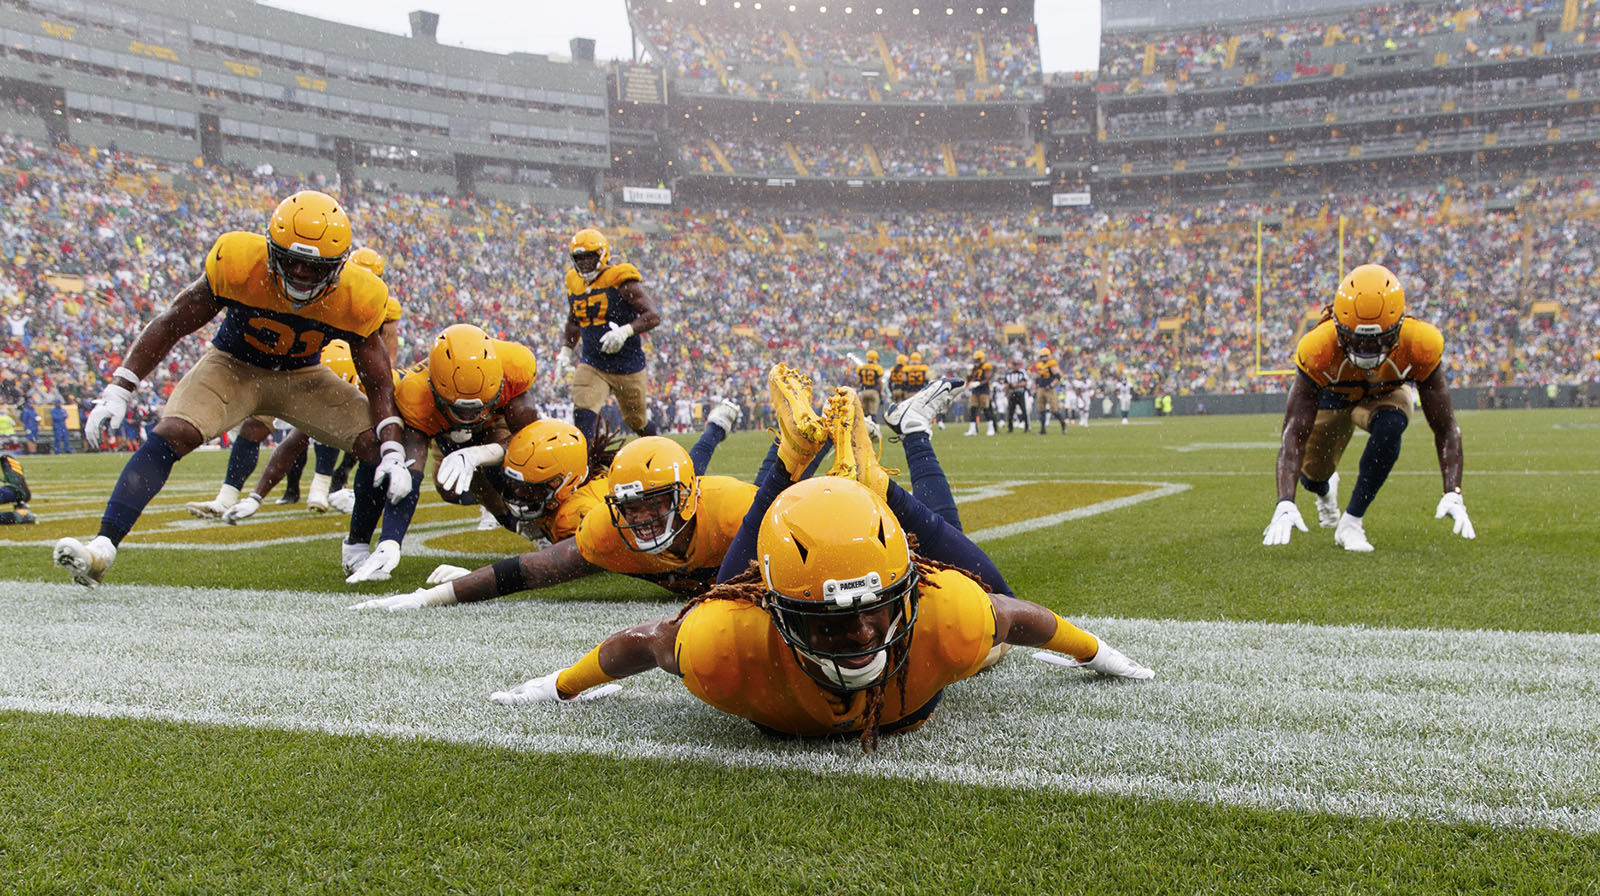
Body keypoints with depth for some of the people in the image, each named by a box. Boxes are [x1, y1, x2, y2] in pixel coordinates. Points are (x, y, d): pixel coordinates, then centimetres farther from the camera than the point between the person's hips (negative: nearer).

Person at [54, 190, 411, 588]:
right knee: (170, 436, -25)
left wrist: (393, 453, -28)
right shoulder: (238, 263, -29)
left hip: (302, 376, 2)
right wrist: (119, 390, -22)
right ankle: (102, 549, -24)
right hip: (233, 365, -1)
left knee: (377, 445, -15)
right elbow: (171, 325, -17)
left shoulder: (354, 298, -25)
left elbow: (378, 385, -16)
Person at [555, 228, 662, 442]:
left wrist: (625, 331, -34)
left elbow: (653, 315, -20)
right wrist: (565, 351, 12)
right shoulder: (575, 284, 5)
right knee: (583, 416, -19)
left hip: (627, 366, -4)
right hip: (591, 365, 4)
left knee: (637, 421, 16)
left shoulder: (621, 281, -14)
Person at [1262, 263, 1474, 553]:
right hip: (1332, 396, 1)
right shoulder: (1318, 349, -41)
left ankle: (1352, 522, -19)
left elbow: (1445, 428, -31)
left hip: (1387, 392, 0)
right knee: (1312, 476, 5)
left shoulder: (1419, 345, -38)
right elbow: (1294, 433, -44)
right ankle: (1326, 489, 48)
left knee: (1389, 427, -34)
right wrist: (1285, 504, -55)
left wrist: (1452, 495, -43)